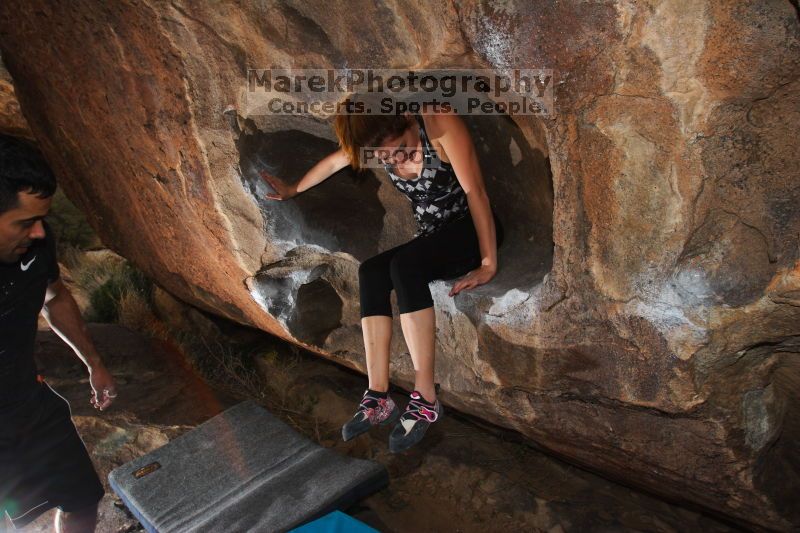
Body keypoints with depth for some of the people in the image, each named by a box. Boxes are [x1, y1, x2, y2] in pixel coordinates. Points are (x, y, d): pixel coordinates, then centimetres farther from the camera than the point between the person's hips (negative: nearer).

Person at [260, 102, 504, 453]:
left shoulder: (438, 124, -20)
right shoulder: (377, 140, -1)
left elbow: (475, 191, -21)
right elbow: (332, 163, 17)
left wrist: (488, 264, -23)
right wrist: (294, 190, 30)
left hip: (471, 229, -6)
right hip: (432, 237, 6)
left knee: (404, 265, -32)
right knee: (370, 272, -21)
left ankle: (425, 398, -30)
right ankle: (378, 396, -22)